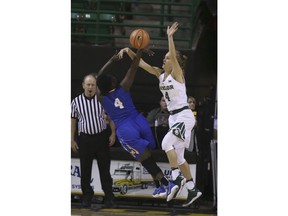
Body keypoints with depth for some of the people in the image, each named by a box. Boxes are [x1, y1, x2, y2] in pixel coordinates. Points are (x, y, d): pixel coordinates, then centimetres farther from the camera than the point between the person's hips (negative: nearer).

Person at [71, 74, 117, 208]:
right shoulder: (76, 101, -1)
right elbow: (73, 121, 6)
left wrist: (113, 133, -2)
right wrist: (72, 140, 4)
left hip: (102, 137, -1)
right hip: (85, 138, 1)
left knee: (105, 169, 2)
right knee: (85, 170, 4)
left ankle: (109, 197, 8)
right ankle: (87, 197, 15)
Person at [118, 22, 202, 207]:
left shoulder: (177, 73, -11)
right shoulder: (160, 74, 7)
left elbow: (174, 56, -30)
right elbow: (140, 63, 6)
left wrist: (170, 37, -37)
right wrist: (129, 51, -8)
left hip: (184, 116, -9)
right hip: (174, 117, 9)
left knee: (166, 142, -26)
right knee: (178, 155, 8)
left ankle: (178, 177, -19)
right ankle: (193, 190, 14)